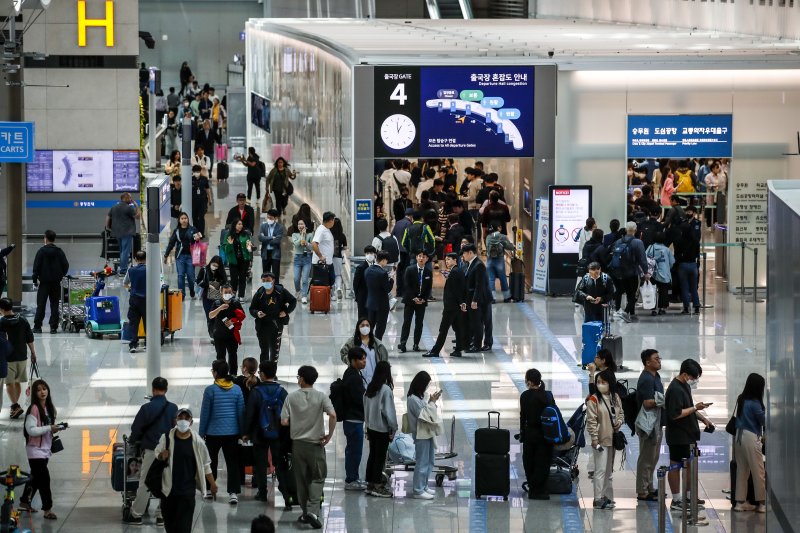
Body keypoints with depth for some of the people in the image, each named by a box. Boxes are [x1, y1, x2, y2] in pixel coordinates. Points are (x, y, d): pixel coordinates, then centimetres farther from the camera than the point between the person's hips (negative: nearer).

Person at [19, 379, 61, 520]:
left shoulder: (49, 408, 8)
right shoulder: (34, 409, -17)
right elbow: (31, 430, -22)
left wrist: (54, 429, 2)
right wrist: (49, 428, -23)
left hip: (45, 449, 8)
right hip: (35, 450, -8)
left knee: (36, 477, 18)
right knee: (44, 478, -9)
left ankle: (25, 502, 34)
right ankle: (47, 509, -3)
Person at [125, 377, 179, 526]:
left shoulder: (146, 408, -10)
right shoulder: (173, 408, -2)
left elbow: (136, 428, -3)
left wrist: (132, 440, 16)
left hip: (150, 449, -2)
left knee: (144, 483, 5)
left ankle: (136, 515, 10)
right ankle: (161, 515, 11)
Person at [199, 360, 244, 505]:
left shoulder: (210, 390, -12)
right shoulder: (236, 389, -2)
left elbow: (205, 413, -7)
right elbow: (241, 412, 3)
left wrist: (201, 432, 3)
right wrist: (242, 432, 12)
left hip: (213, 432, -2)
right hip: (232, 432, 2)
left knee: (211, 461, 16)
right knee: (232, 462, 5)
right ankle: (233, 492, -4)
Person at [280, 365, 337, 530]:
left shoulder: (291, 397, -4)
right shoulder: (321, 396, -7)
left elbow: (284, 422, -6)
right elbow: (332, 415, -20)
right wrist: (329, 435, -7)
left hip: (297, 443, 2)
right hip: (315, 443, -1)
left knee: (301, 479, 12)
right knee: (318, 478, 6)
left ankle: (305, 513, 17)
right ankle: (313, 511, -12)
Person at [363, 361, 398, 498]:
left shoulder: (369, 388, 2)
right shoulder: (386, 390, -19)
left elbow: (366, 408, 8)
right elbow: (389, 411, -16)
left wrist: (368, 423, 15)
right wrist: (393, 428, -7)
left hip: (371, 427, 7)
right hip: (382, 429, -7)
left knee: (372, 455, 14)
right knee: (380, 457, 1)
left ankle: (370, 485, 19)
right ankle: (377, 487, 5)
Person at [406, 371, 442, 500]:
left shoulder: (422, 396, 9)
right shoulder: (413, 399, -18)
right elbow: (423, 415, -19)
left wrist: (433, 401, 0)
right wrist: (432, 402, -14)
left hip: (428, 432, 9)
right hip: (420, 434, -9)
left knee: (429, 462, 16)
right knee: (422, 463, -4)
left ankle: (423, 487, 25)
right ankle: (418, 490, 2)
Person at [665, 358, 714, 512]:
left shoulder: (685, 386, 12)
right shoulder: (675, 389, -20)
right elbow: (675, 414, -26)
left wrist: (703, 418, 14)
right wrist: (695, 408, -22)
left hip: (688, 434, 10)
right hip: (678, 436, -10)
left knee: (689, 465, 16)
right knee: (675, 465, 0)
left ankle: (689, 496, 27)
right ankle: (676, 501, 6)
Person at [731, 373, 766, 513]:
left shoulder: (741, 399, 8)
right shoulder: (754, 403, -15)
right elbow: (763, 421, -10)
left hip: (739, 437, 8)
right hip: (751, 438, -8)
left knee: (742, 471, 12)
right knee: (758, 472, 1)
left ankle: (740, 502, 15)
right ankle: (761, 503, 5)